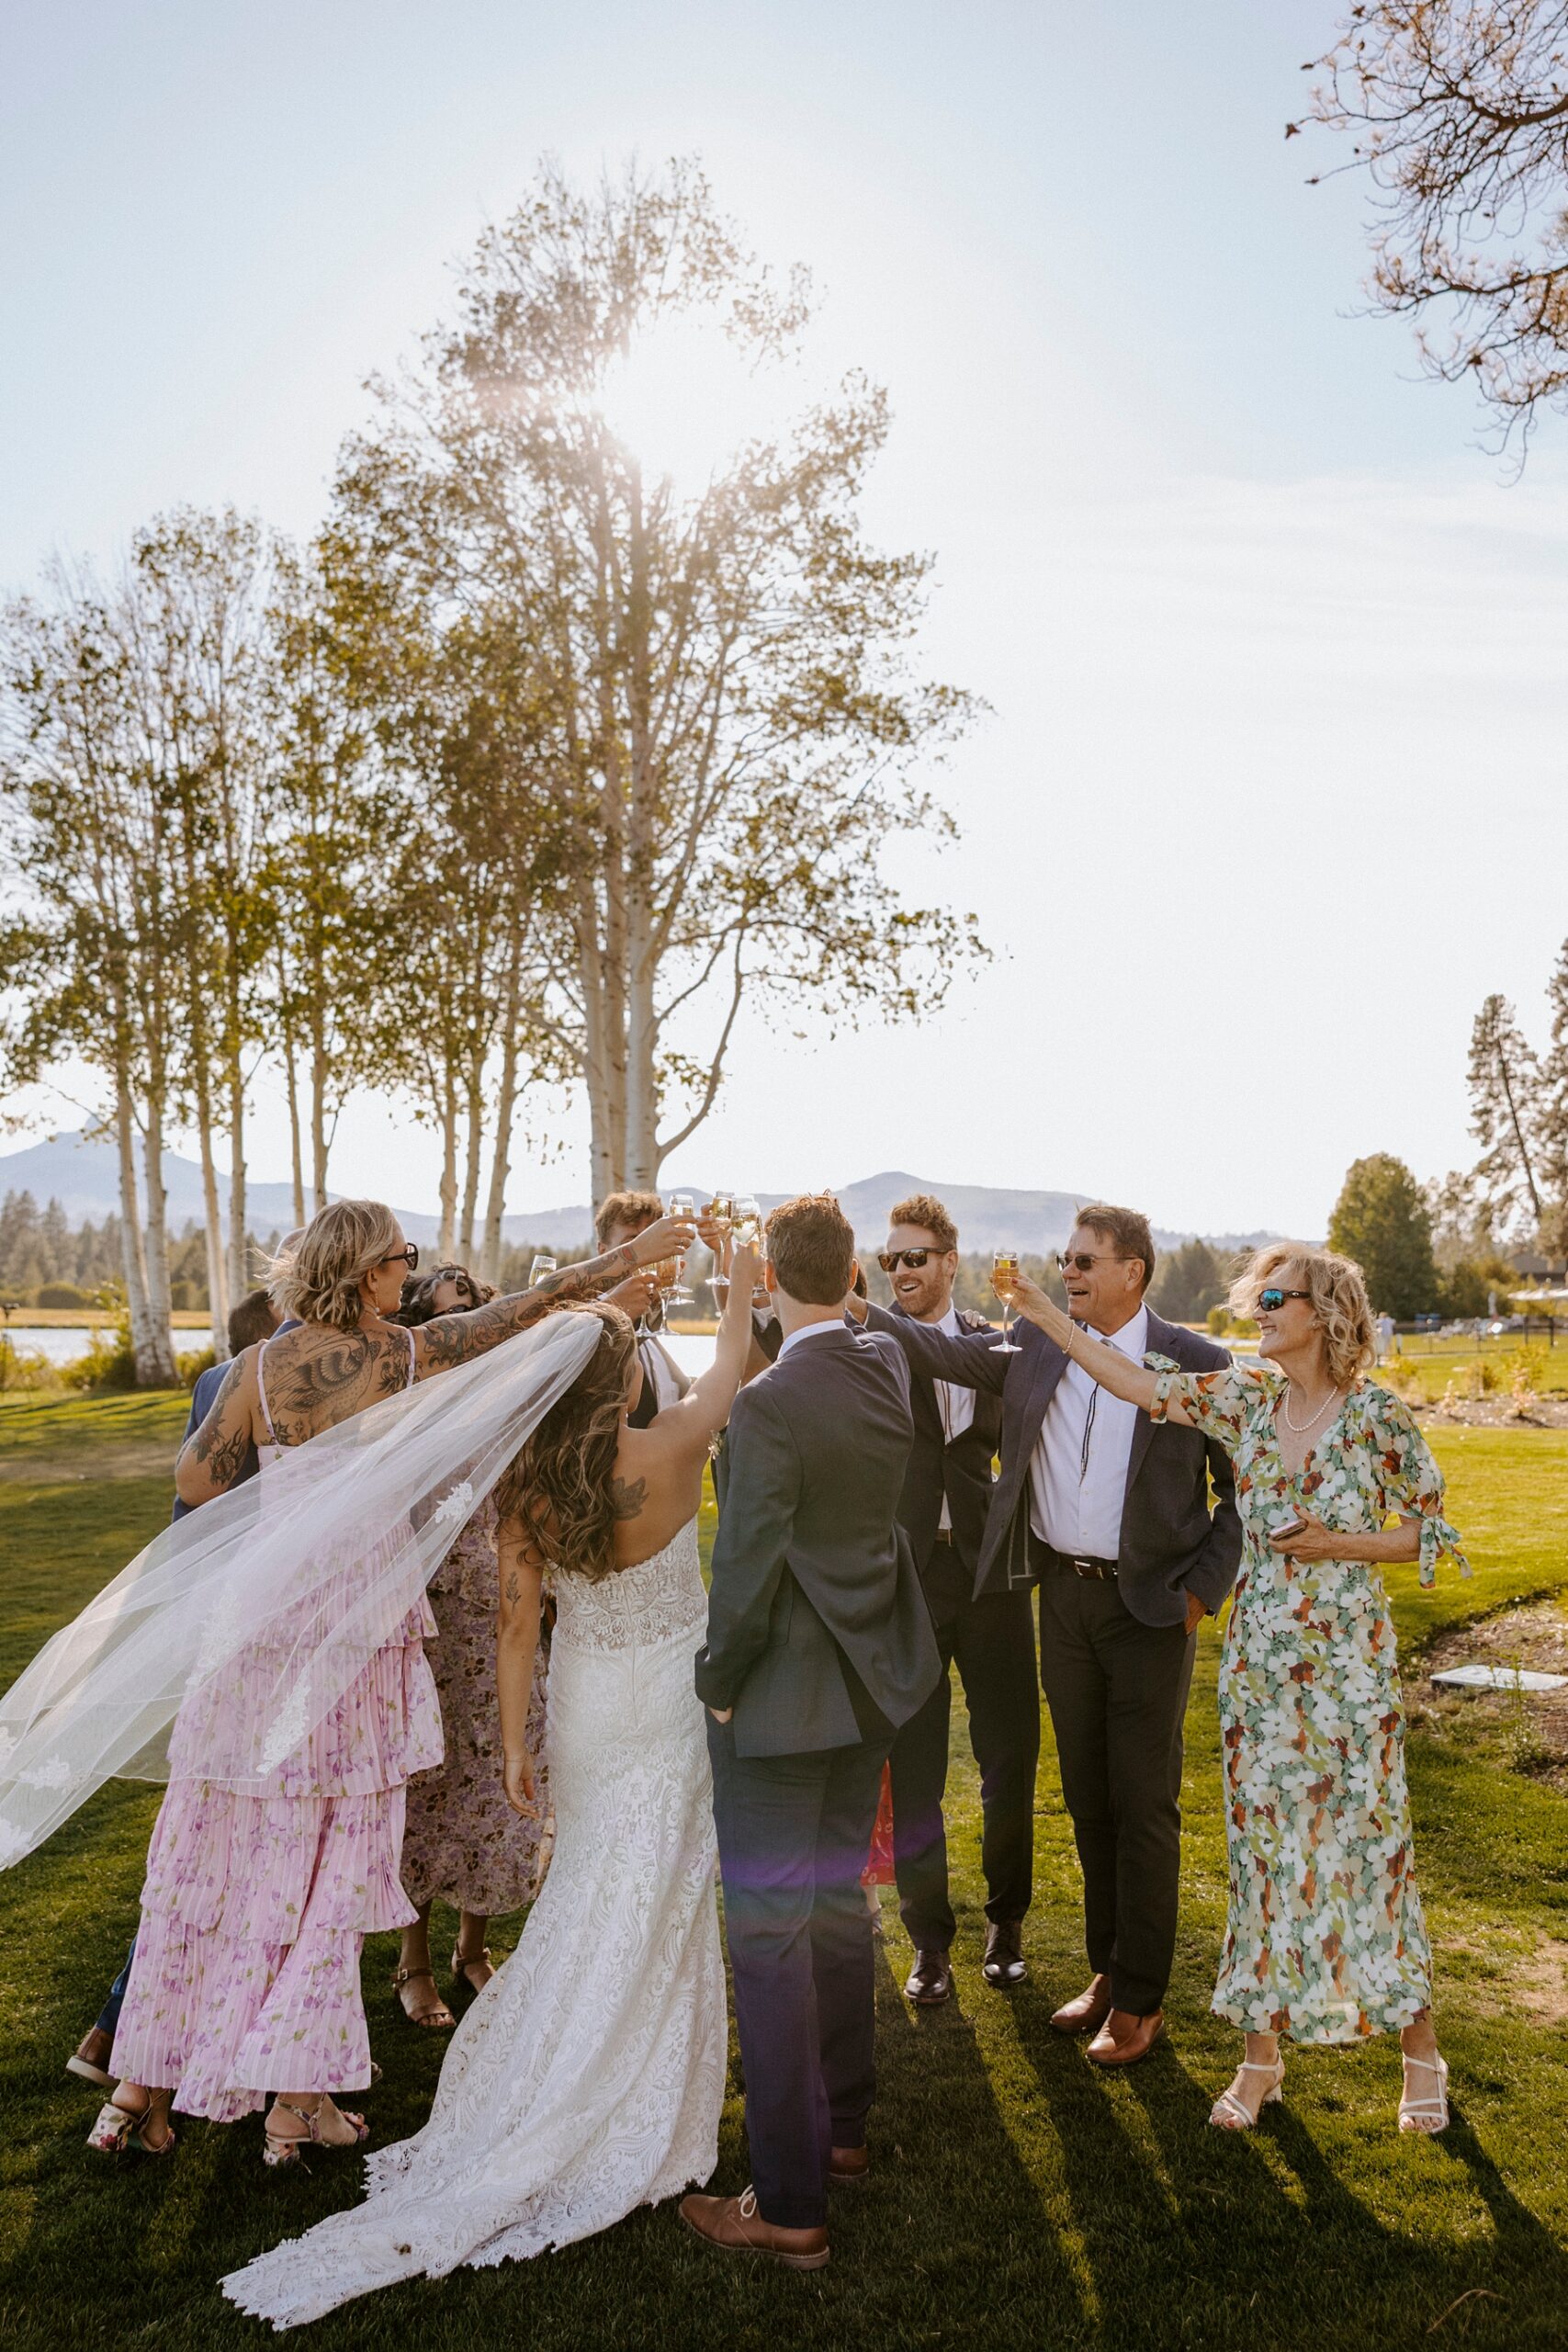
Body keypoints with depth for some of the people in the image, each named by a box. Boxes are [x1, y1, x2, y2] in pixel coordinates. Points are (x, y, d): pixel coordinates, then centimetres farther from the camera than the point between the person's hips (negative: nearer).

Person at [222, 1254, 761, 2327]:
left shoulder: (529, 1486, -12)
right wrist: (741, 1276, 8)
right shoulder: (668, 1453, -23)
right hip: (666, 1706, -4)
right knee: (647, 1910, 9)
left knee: (587, 1896, 22)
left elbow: (517, 1626, -6)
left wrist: (514, 1746, 4)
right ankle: (627, 2121, 21)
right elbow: (732, 1364, -7)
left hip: (582, 1708, 4)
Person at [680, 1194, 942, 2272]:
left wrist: (718, 1681, -7)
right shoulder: (888, 1366, -4)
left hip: (782, 1695, -8)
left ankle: (791, 2204, 15)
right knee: (839, 1902, 22)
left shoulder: (770, 1404, -24)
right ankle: (843, 2127, 39)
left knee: (770, 1934, 4)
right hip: (871, 1681, 8)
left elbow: (747, 1568, -21)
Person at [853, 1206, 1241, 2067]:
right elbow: (943, 1351, -3)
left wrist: (1203, 1587, -9)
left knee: (1143, 1805, 4)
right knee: (1087, 1799, 15)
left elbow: (1244, 1488, -3)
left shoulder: (1196, 1365, -8)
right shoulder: (1037, 1345, 3)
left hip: (1149, 1607, -4)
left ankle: (1141, 2001, 18)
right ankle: (1107, 1969, 31)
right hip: (1063, 1596, 4)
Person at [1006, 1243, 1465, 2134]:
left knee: (1368, 1841, 4)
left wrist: (1338, 1542, -16)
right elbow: (1141, 1385, -2)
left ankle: (1421, 2052, 25)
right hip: (1260, 1658, 4)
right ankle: (1263, 2053, 22)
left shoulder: (1376, 1413, -9)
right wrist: (1044, 1313, -6)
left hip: (1349, 1660, -4)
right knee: (1264, 1841, 9)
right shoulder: (1247, 1398, 2)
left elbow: (1436, 1531, -3)